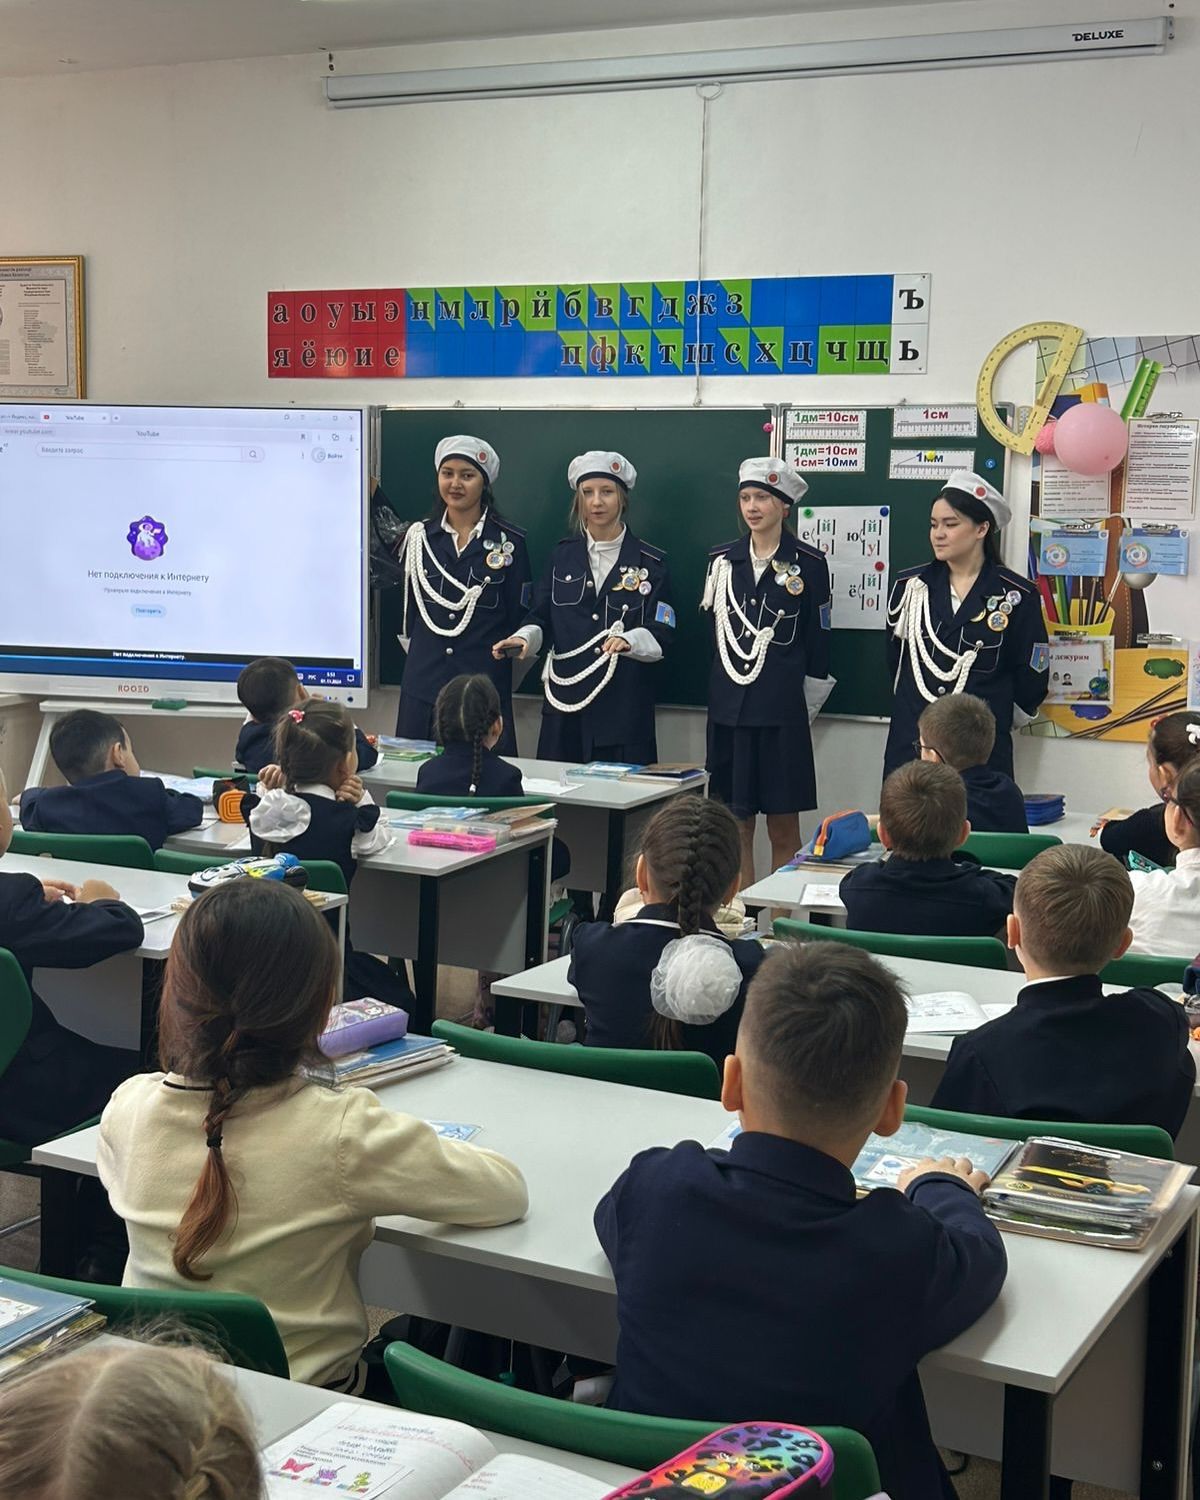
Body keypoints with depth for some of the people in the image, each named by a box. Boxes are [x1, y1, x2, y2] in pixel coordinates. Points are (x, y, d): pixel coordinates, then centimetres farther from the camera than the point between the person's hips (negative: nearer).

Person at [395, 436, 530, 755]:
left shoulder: (509, 542, 0)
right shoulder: (419, 536, 9)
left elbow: (520, 619, 3)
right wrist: (426, 655, 13)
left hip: (486, 684, -3)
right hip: (423, 684, 3)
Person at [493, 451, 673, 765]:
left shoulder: (650, 563, 2)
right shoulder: (563, 556, 12)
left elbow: (660, 635, -3)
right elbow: (540, 617, 12)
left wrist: (628, 641, -24)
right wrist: (524, 638, -10)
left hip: (624, 705, -2)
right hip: (565, 703, 3)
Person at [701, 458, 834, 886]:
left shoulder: (809, 564, -3)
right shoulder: (722, 560, 8)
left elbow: (817, 642, 0)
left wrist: (802, 704, 1)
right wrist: (721, 690, 12)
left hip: (781, 711, -3)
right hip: (727, 708, 3)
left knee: (783, 828, 1)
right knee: (735, 824, 7)